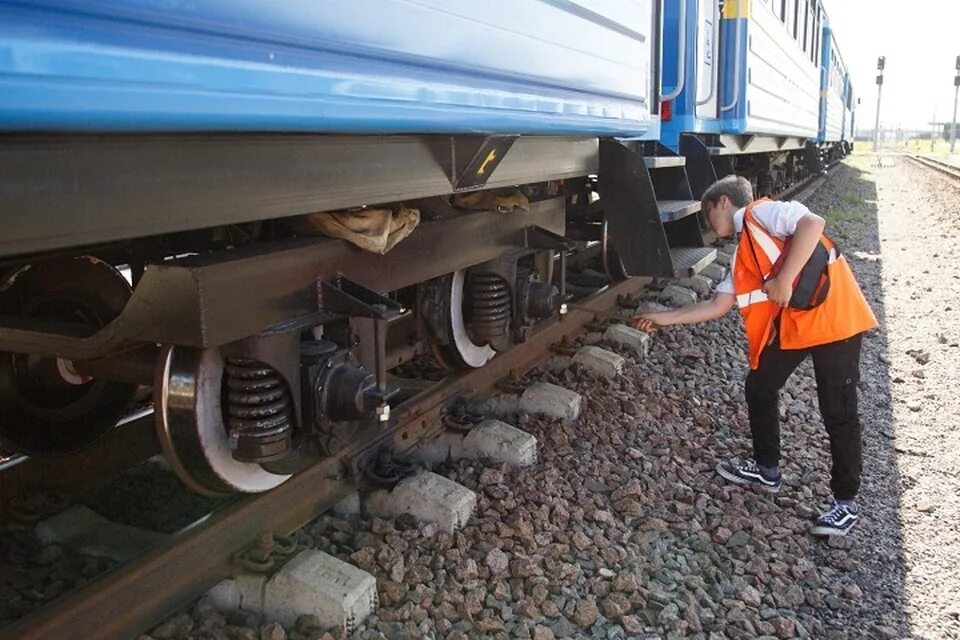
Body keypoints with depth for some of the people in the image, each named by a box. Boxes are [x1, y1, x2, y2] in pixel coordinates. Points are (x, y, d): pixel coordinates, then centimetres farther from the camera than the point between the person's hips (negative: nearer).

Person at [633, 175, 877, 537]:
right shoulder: (742, 256, 18)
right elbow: (718, 305, 16)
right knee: (759, 388, 15)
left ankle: (846, 503, 12)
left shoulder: (761, 212, -7)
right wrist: (665, 318, 18)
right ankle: (767, 470, 33)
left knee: (838, 411, 0)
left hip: (833, 319, -9)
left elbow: (812, 223, -24)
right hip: (790, 325, 9)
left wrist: (784, 280, -24)